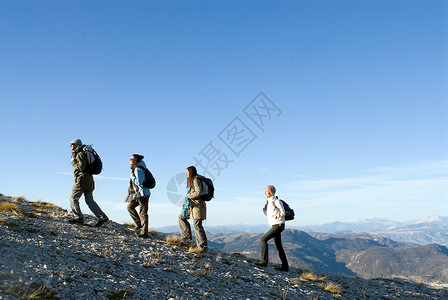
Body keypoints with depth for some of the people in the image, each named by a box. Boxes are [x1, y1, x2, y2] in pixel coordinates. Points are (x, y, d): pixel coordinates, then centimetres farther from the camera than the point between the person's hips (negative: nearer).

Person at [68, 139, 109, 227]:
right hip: (89, 179, 10)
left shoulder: (80, 154, -9)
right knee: (89, 200, 6)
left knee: (73, 198, -2)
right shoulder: (78, 154, 23)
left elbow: (82, 167, -20)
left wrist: (73, 162, -7)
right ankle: (102, 217, -1)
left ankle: (79, 218, -3)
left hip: (82, 179, -10)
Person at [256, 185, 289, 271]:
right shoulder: (269, 201, 14)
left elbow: (283, 212, -12)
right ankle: (285, 266, 16)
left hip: (278, 225, -10)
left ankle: (264, 261, -11)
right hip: (274, 225, 10)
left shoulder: (276, 201, -13)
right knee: (278, 246, 10)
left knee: (264, 239, -15)